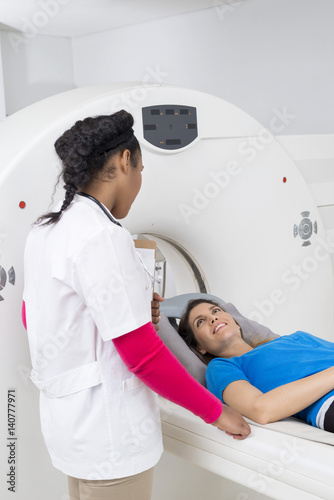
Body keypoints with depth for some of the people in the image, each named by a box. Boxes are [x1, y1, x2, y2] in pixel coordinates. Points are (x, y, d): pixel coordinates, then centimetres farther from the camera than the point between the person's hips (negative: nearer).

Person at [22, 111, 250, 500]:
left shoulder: (44, 231, 5)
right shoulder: (102, 236, -22)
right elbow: (142, 355, -23)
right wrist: (216, 412, -12)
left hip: (64, 413, 9)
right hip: (108, 430, -9)